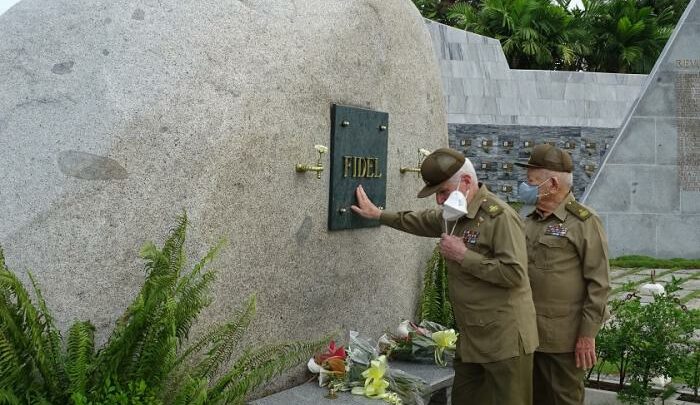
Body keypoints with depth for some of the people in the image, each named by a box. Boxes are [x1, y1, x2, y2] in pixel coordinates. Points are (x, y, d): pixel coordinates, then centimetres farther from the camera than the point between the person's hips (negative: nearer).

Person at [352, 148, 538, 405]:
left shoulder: (500, 217, -17)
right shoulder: (453, 216, 10)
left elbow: (513, 274, -25)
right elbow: (420, 221, 31)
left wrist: (463, 255, -19)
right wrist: (378, 215, 34)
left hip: (505, 340, -9)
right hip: (471, 337, 9)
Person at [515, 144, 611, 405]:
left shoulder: (583, 222, -10)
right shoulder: (529, 222, 11)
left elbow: (598, 284, -12)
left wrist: (588, 335, -16)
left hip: (564, 337, -6)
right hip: (529, 333, 6)